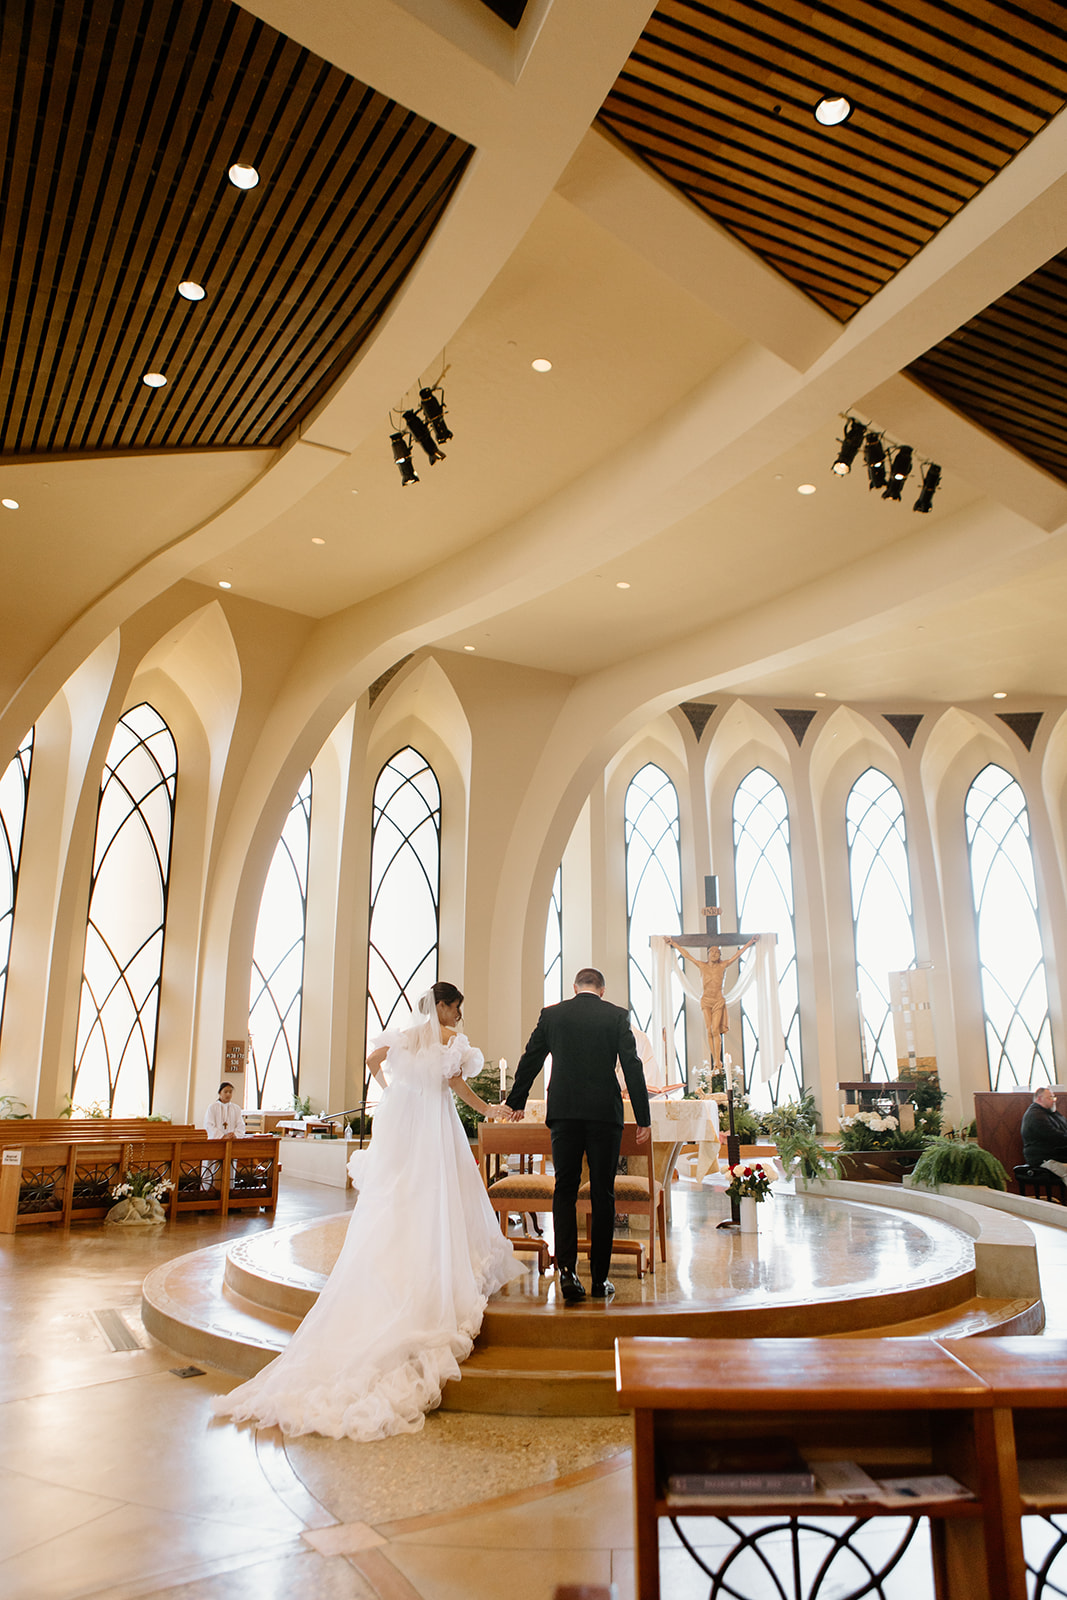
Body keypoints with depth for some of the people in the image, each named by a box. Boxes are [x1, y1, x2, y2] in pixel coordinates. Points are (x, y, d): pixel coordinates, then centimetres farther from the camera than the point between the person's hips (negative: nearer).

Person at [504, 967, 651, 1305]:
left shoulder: (551, 1014, 6)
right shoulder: (617, 1015, 2)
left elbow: (529, 1061, 13)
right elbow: (632, 1067, -3)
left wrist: (515, 1102, 26)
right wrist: (643, 1118, 1)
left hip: (563, 1112, 1)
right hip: (605, 1113, -1)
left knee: (564, 1190, 7)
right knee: (602, 1195, 7)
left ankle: (567, 1270, -8)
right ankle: (600, 1279, 12)